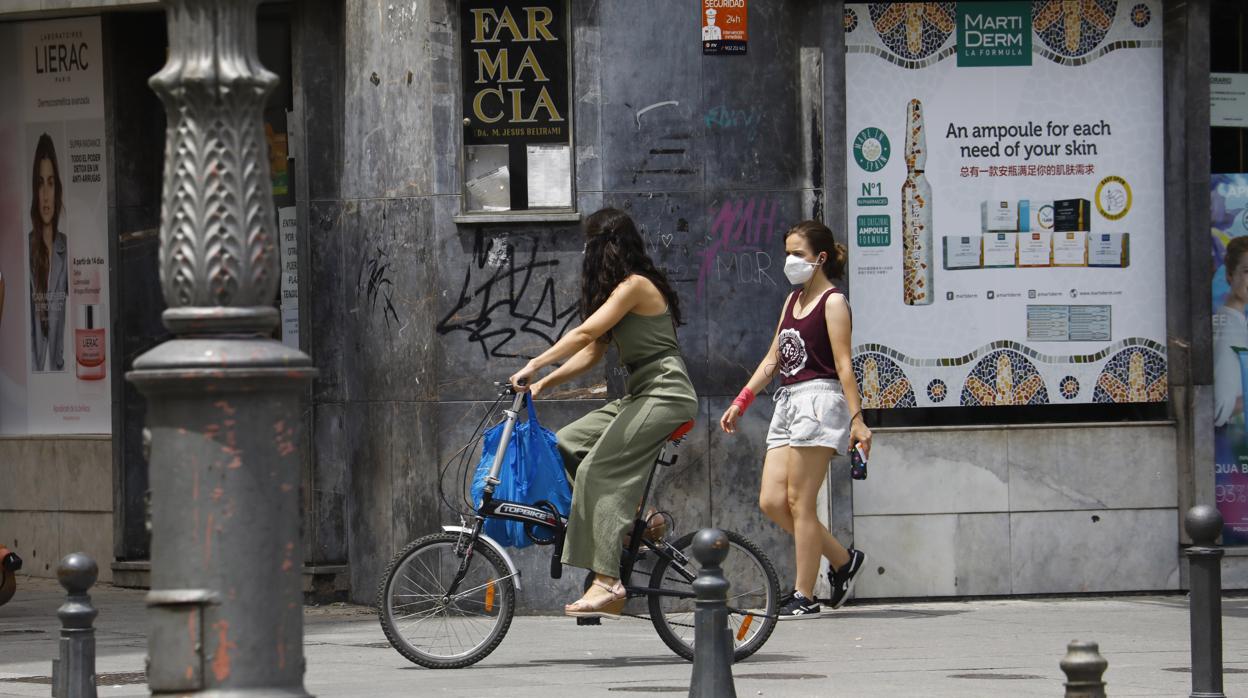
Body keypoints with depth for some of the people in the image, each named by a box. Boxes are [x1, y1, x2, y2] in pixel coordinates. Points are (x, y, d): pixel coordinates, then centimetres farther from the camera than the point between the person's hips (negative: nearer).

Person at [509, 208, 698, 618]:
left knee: (598, 470, -20)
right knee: (566, 444, 4)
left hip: (665, 394, -10)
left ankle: (608, 584, -27)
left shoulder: (635, 286, -12)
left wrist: (534, 366, -18)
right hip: (640, 396, 10)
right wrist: (544, 383, 7)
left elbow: (585, 334, -20)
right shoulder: (622, 289, 18)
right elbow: (593, 351, 15)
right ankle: (635, 516, 2)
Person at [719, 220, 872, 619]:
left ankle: (804, 597, -3)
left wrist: (856, 418, -17)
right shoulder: (792, 301, 19)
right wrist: (741, 402, 17)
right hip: (787, 403, 9)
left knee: (799, 502, -8)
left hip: (819, 399, -9)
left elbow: (843, 365, -12)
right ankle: (843, 560, 14)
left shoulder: (832, 302, -5)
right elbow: (773, 358, 21)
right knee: (772, 502, 0)